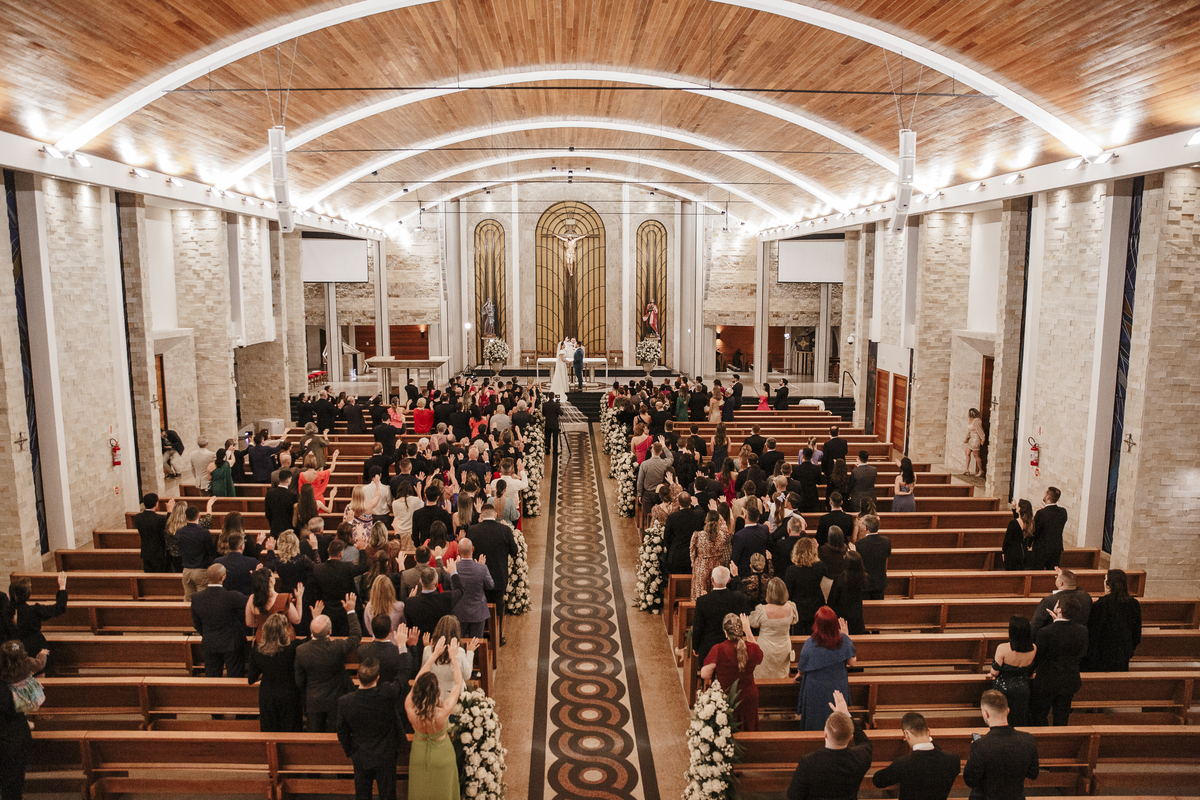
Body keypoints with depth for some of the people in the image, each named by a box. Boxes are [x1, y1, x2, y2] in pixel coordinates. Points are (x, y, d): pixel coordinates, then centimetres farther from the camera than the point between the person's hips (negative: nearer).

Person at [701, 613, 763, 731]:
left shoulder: (718, 650, -22)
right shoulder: (752, 649, -14)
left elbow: (705, 675, -19)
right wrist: (748, 630, 14)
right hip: (747, 698, 2)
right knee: (746, 734, 22)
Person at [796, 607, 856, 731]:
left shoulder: (811, 643, -25)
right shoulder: (843, 640, -18)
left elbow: (801, 670, -14)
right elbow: (851, 663, -1)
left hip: (816, 691, -3)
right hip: (839, 688, 3)